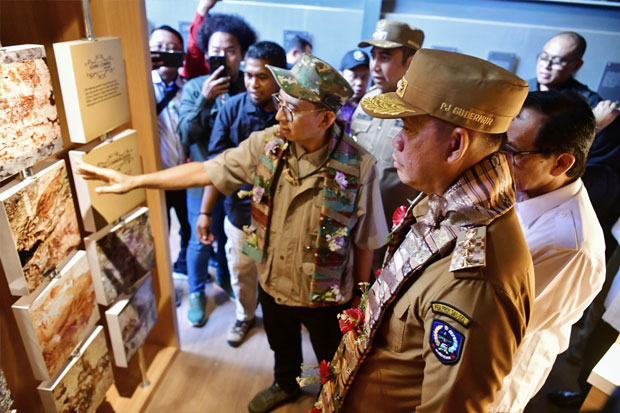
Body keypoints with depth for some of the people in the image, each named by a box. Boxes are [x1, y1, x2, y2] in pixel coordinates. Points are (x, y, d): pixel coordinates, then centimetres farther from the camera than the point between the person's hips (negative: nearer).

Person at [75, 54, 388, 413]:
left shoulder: (359, 167, -26)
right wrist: (134, 180, -7)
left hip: (325, 296, -3)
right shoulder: (266, 144, -16)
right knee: (282, 347, 33)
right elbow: (206, 171, -7)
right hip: (272, 283, 4)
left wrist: (360, 299, -4)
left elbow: (365, 243, -15)